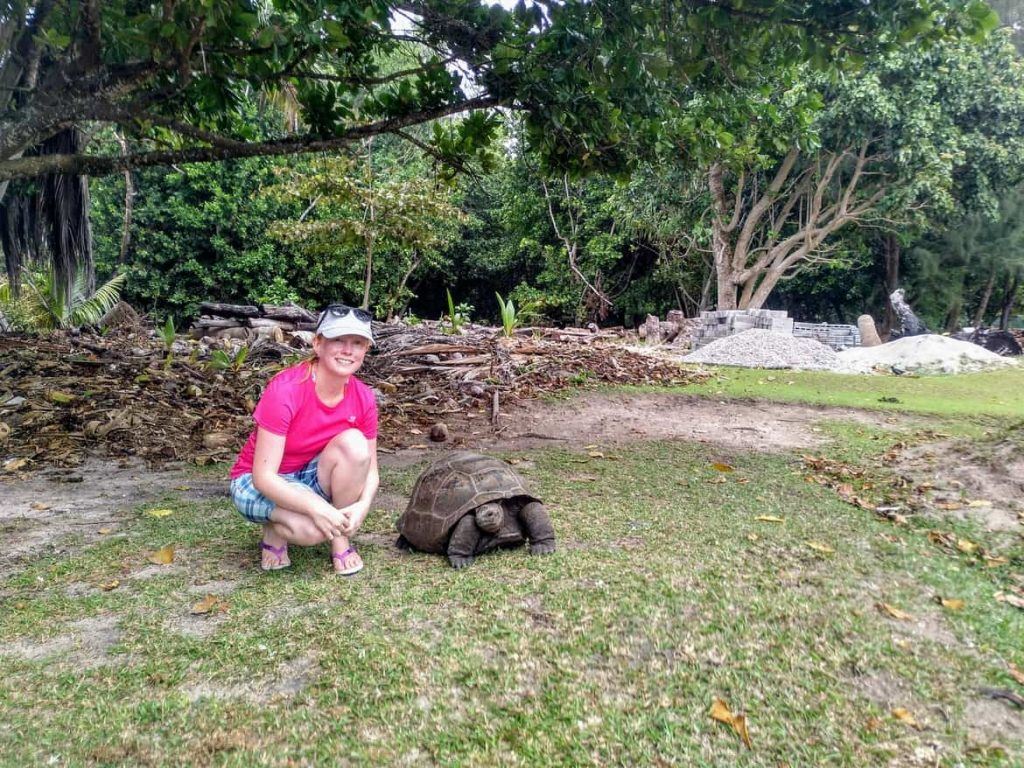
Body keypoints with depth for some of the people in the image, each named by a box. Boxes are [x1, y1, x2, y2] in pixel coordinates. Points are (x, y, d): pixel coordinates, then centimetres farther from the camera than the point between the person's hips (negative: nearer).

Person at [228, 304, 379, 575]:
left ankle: (341, 541, -9)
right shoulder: (285, 390, -28)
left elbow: (370, 469, -7)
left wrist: (363, 505, -28)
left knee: (354, 443, -27)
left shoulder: (363, 397, -13)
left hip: (310, 477, 5)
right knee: (313, 529, -35)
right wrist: (316, 506, -40)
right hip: (258, 482, -5)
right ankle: (275, 529, 3)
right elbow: (264, 476, -29)